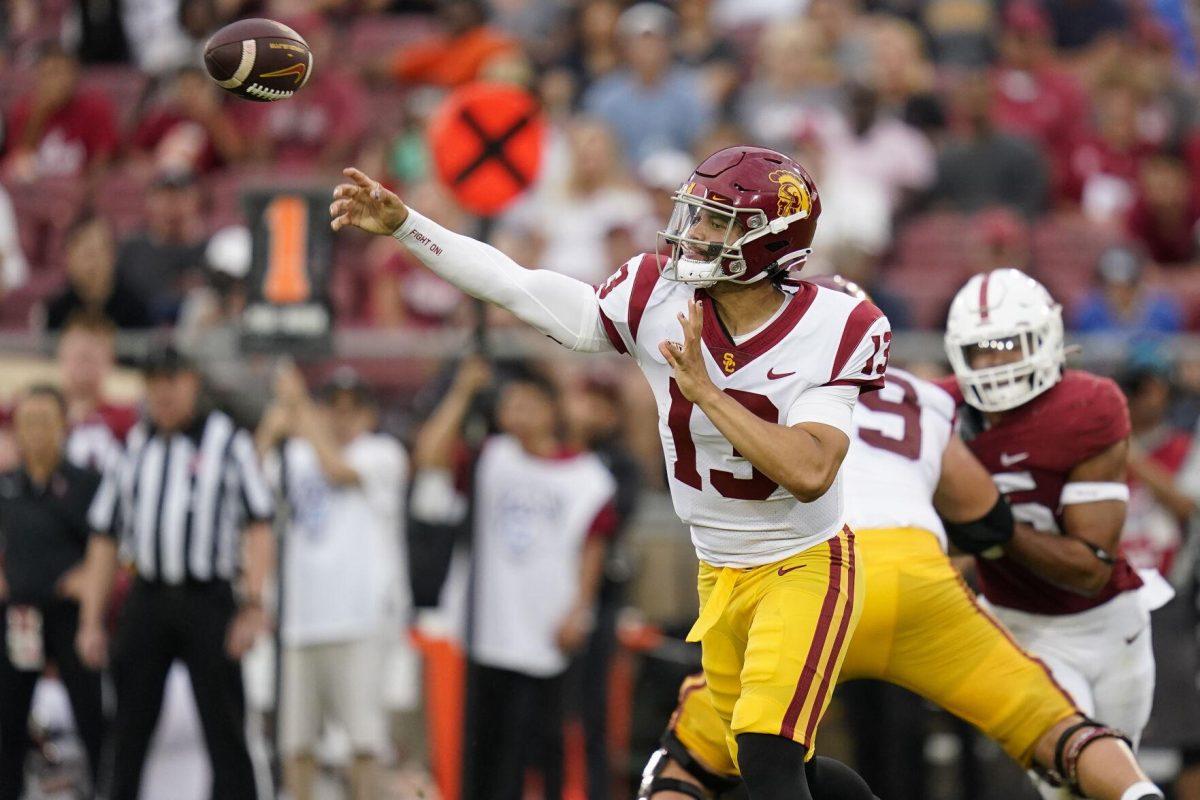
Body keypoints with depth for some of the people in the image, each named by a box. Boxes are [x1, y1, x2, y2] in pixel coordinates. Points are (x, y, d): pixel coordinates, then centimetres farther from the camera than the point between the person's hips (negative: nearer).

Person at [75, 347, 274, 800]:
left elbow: (259, 529, -3)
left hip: (209, 602, -4)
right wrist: (91, 622, 8)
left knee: (224, 729, -4)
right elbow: (104, 539, 15)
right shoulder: (133, 448, 15)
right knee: (130, 732, 4)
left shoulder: (228, 441, 3)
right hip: (147, 601, 4)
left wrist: (253, 605, -14)